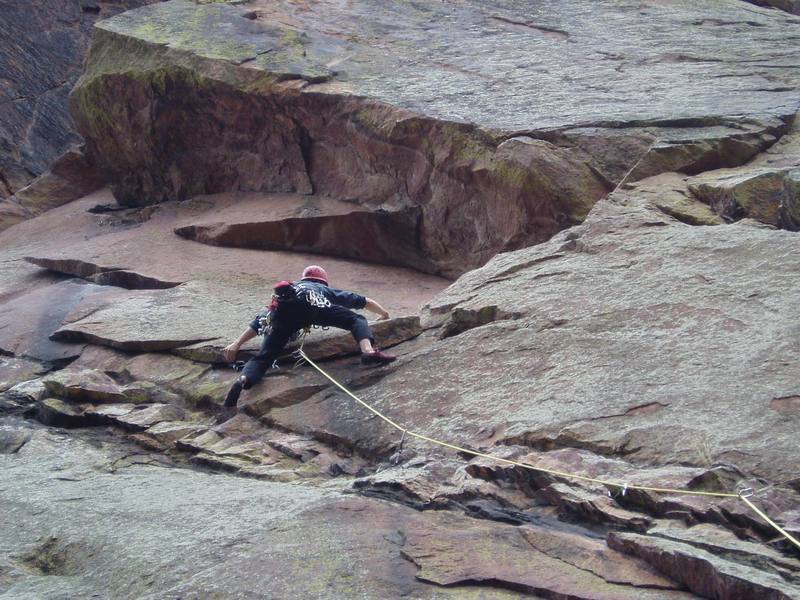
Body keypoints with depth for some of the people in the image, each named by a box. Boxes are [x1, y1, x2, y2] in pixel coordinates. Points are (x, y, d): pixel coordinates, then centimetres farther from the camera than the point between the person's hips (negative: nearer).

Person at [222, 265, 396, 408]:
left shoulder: (295, 286, 45)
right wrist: (384, 314, 68)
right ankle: (369, 351, -22)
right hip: (312, 305, -2)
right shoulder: (327, 291, 42)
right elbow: (366, 302, 49)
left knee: (264, 356, 0)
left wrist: (237, 344, 36)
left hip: (283, 311, 2)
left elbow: (259, 321, 38)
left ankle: (243, 380, -30)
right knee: (357, 320, 8)